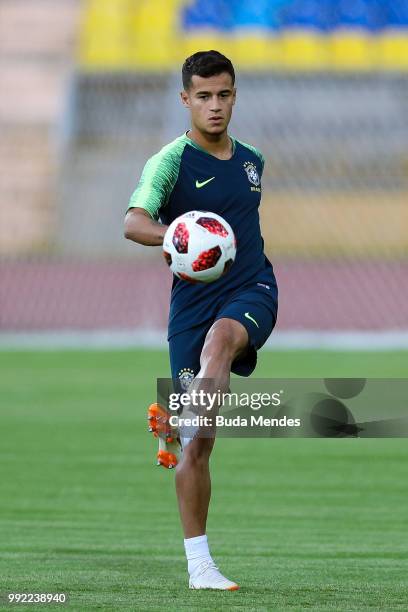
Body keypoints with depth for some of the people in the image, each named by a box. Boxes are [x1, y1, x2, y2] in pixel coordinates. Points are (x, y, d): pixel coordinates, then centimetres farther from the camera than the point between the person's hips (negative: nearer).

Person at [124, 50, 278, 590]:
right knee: (198, 446, -4)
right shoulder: (172, 161, -6)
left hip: (252, 292, 3)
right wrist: (174, 235, -41)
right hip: (194, 298, -3)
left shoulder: (250, 161, 12)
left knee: (221, 336, -37)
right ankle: (198, 562, 4)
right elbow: (134, 222, -24)